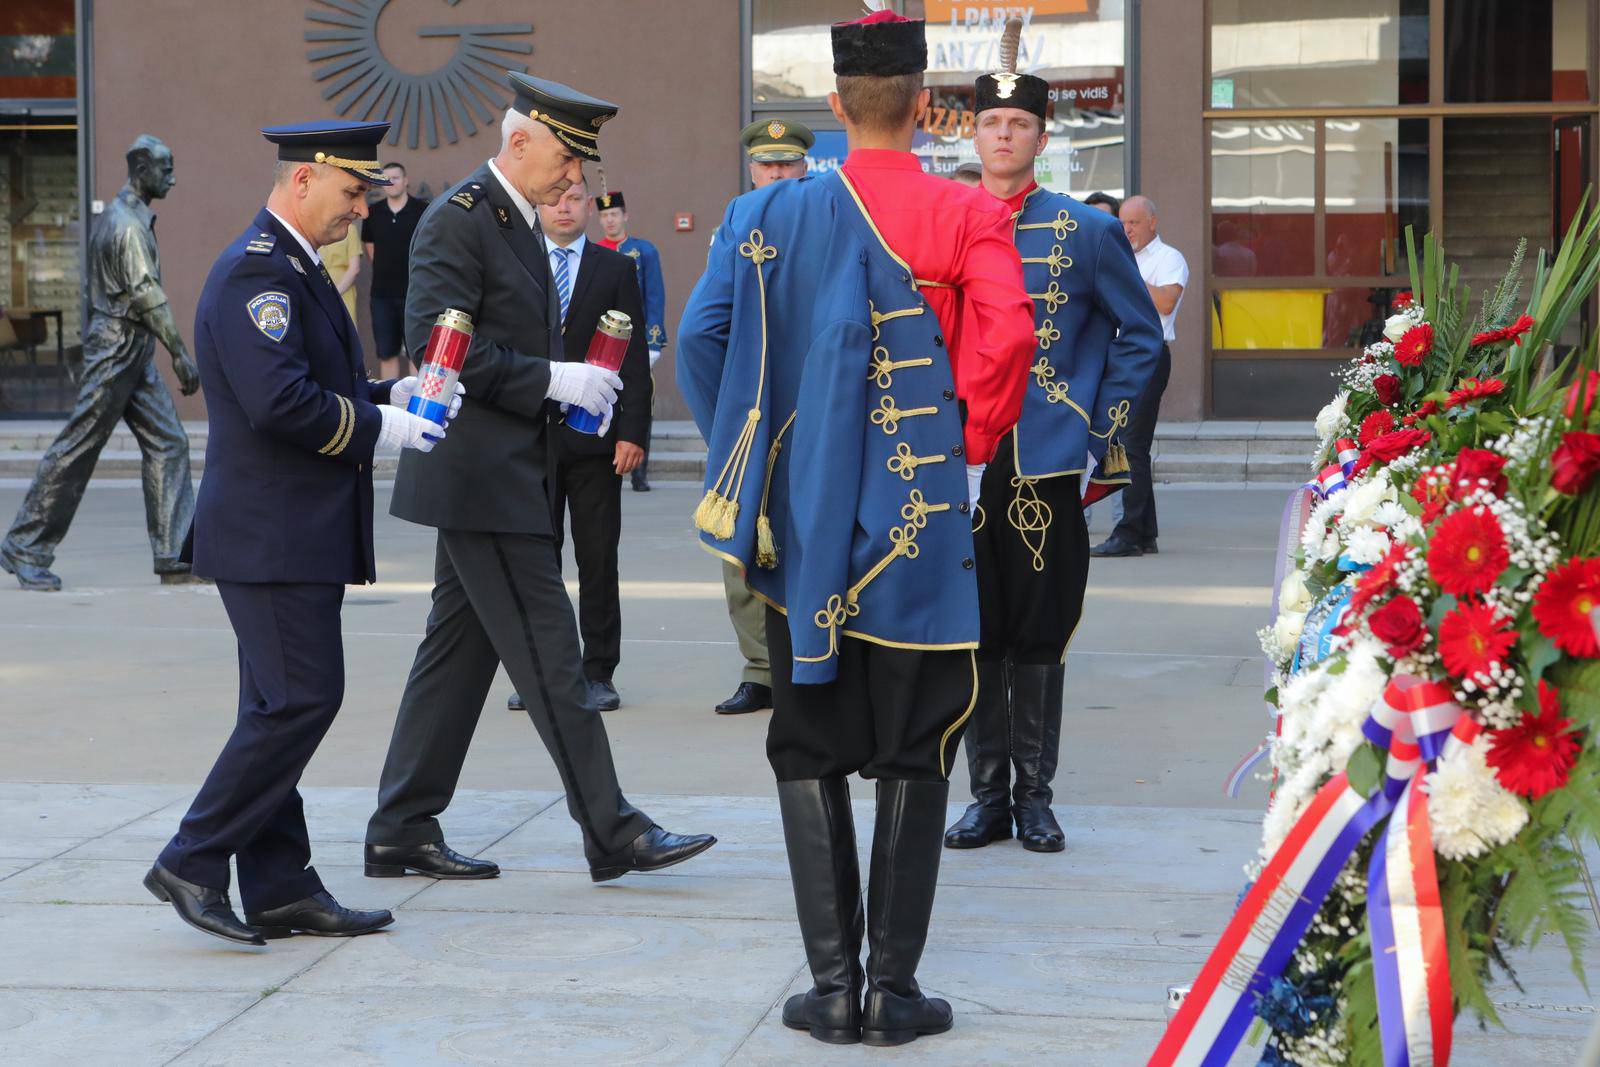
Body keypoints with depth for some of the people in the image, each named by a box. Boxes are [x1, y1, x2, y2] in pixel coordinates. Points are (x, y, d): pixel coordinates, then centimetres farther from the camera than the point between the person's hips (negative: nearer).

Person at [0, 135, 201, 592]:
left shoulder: (116, 216, 15)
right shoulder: (128, 226, -17)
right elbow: (148, 296, -23)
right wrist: (181, 354, -23)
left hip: (134, 354, 10)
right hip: (116, 348, -10)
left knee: (168, 443, 5)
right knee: (76, 450, -4)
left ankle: (176, 554, 4)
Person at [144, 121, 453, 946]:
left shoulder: (292, 269, 19)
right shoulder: (257, 272, -15)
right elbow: (279, 403, -25)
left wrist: (387, 395, 11)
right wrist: (379, 426, -15)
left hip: (294, 531, 11)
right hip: (272, 532, -11)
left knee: (281, 707, 10)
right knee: (301, 698, -10)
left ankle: (281, 888, 14)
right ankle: (192, 863, -3)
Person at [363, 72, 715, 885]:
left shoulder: (518, 222, 18)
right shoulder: (458, 219, -13)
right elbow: (440, 344, -21)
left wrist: (577, 384, 9)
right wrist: (551, 379, -20)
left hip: (502, 474, 10)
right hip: (479, 476, -10)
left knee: (458, 650, 11)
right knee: (548, 656, -7)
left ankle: (402, 831, 16)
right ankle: (612, 832, -3)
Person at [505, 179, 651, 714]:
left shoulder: (616, 269, 6)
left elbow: (635, 357, 1)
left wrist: (633, 431, -8)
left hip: (593, 434, -1)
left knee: (598, 560, 2)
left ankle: (598, 672, 8)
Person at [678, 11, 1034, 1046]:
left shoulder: (770, 213, 3)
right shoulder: (967, 215, -5)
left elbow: (700, 340, 0)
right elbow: (1007, 336, -20)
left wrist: (754, 458, 11)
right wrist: (970, 442, -4)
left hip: (801, 531, 2)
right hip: (923, 530, -2)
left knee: (810, 752, 11)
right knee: (915, 756, 6)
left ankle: (833, 981, 9)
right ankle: (895, 987, 6)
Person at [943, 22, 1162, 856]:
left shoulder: (1087, 232, 3)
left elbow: (1140, 336, 9)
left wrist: (1104, 434, 1)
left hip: (1049, 466, -1)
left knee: (1040, 636, 3)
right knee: (975, 635, 4)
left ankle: (1035, 795, 12)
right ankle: (987, 795, 13)